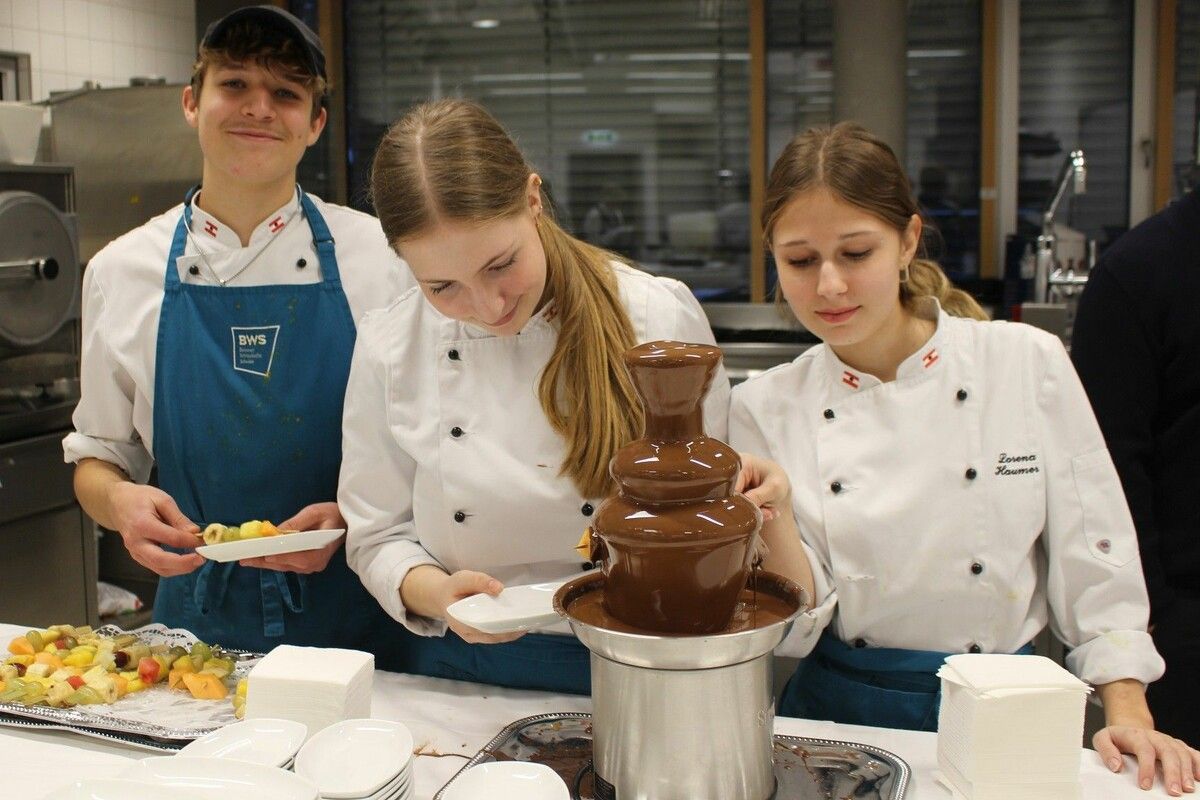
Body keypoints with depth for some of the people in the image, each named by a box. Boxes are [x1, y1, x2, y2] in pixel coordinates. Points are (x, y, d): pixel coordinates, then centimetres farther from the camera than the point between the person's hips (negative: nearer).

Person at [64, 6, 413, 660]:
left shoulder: (380, 256, -4)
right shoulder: (122, 270, 2)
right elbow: (98, 457, 10)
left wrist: (351, 518, -16)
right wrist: (119, 500, -12)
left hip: (352, 615, -1)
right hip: (198, 618, 1)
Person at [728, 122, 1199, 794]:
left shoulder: (1028, 364, -4)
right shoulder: (766, 408, -2)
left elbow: (1093, 556, 2)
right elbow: (796, 621, -5)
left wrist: (1129, 713, -4)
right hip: (838, 712, 1)